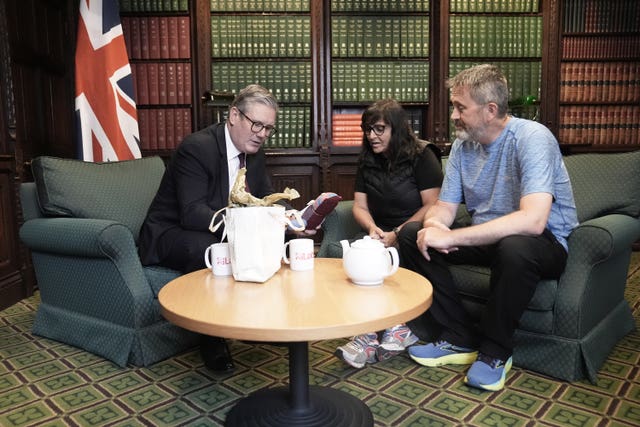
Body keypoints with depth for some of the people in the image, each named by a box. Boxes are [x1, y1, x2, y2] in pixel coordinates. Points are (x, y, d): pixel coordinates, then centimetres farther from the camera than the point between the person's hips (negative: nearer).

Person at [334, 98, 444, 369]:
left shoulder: (421, 156, -2)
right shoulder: (367, 161, 15)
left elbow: (433, 205, -10)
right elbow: (360, 207, 12)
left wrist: (398, 234, -17)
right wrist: (372, 228, -11)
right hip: (382, 238, 5)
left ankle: (371, 335, -23)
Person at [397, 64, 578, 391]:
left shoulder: (532, 138, -21)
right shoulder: (463, 145, 0)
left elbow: (533, 220, -35)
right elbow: (445, 206, 3)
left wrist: (450, 237, -36)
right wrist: (433, 224, -23)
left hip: (544, 242, -6)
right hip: (487, 238, 7)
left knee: (514, 248, -40)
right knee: (412, 234, -9)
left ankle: (495, 352, -13)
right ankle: (458, 339, -4)